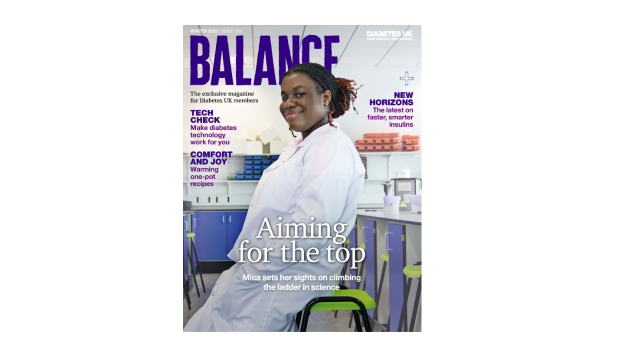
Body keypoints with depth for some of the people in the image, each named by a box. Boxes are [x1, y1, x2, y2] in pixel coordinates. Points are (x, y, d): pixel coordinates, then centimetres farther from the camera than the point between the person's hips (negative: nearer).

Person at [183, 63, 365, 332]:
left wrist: (253, 266, -18)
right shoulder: (300, 144, 15)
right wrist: (245, 258, 6)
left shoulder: (332, 148, -18)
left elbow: (310, 231, -28)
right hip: (261, 267, 9)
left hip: (293, 277, -9)